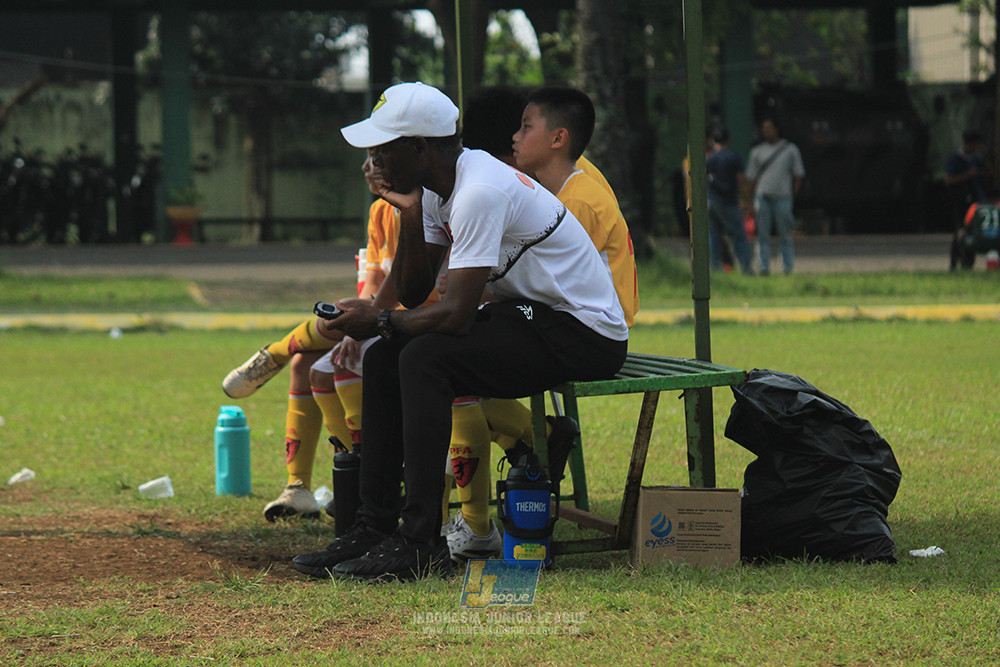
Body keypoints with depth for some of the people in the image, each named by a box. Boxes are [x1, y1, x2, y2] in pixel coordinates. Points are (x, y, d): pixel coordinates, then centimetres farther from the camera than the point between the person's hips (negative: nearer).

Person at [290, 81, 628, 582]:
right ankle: (375, 528, 5)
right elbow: (414, 293, 9)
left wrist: (379, 322, -15)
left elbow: (456, 314, -28)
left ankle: (421, 543, -23)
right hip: (528, 314, 10)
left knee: (424, 358, -25)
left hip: (583, 336, -10)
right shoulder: (436, 187, 7)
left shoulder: (480, 192, -24)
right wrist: (410, 214, -3)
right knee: (384, 358, 3)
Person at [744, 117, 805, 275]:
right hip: (762, 196, 2)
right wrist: (749, 201, 7)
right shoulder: (757, 151, 13)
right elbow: (751, 177, 13)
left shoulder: (790, 149, 9)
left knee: (785, 235, -1)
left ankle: (788, 267, 0)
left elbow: (799, 174, 12)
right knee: (763, 235, -3)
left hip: (783, 197, -2)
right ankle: (764, 267, -3)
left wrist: (793, 195, 3)